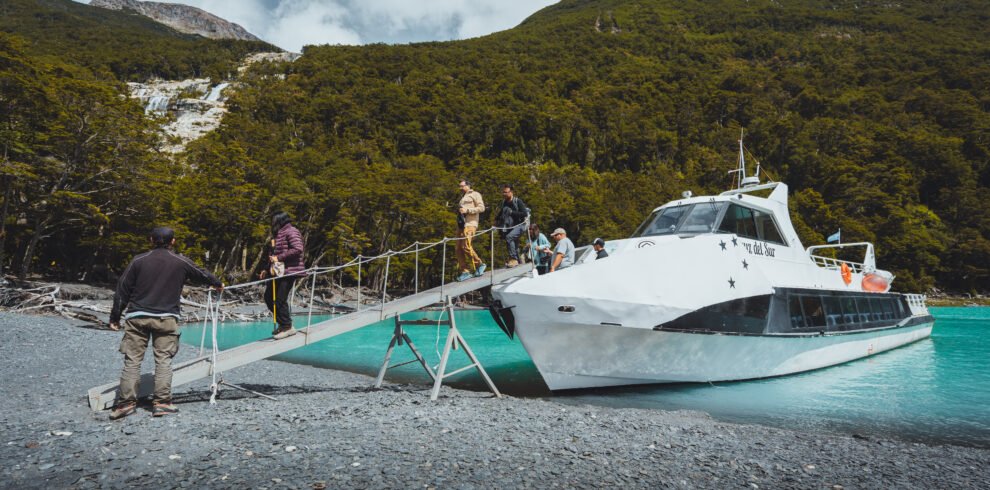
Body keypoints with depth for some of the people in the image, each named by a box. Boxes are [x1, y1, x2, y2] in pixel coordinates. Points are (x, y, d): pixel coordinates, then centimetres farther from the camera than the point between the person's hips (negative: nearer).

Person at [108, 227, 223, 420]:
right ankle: (162, 402, -1)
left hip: (137, 317, 1)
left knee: (132, 360, 5)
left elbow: (122, 290, 6)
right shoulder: (180, 262, 5)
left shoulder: (138, 261, 5)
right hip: (166, 318, -1)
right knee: (163, 359, 1)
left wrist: (114, 318, 13)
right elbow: (202, 275, 21)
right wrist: (218, 283, 41)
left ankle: (126, 402, 4)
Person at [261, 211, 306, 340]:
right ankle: (283, 324, 20)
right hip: (278, 272, 10)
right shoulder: (278, 234, 21)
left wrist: (279, 257, -20)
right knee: (268, 297, 9)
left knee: (280, 300, -9)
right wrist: (268, 270, 20)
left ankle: (287, 327, 4)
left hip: (289, 272, -10)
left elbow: (298, 249, -22)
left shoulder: (291, 232, -9)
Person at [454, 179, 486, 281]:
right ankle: (465, 271, 0)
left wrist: (467, 210, -11)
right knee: (459, 248, -3)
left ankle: (479, 264, -3)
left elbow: (481, 208, -5)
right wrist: (459, 211, 12)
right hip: (461, 224, 8)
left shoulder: (475, 194, 6)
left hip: (470, 224, -8)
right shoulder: (462, 198, 28)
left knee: (466, 246, -20)